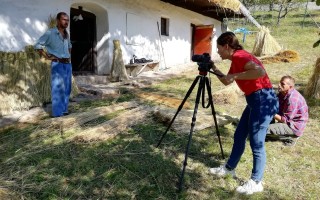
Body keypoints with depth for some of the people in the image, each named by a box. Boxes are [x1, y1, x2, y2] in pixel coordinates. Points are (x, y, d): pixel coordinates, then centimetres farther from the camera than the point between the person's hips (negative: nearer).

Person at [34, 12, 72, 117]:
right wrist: (47, 57, -10)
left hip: (68, 64, 7)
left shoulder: (66, 34, 14)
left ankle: (64, 110, 19)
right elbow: (38, 45, -5)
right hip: (57, 64, -7)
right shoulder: (50, 33, -5)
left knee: (67, 88, 9)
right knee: (58, 88, -6)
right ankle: (57, 112, 0)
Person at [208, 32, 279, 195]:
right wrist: (214, 69, 14)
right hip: (254, 101, 10)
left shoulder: (239, 56, -16)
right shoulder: (236, 60, 14)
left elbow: (260, 72, -33)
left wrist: (235, 76, -26)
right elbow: (226, 81, 23)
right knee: (239, 136, 15)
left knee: (256, 143, -2)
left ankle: (256, 183, 14)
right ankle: (229, 168, 30)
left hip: (264, 101, -10)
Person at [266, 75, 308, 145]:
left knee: (266, 130, -24)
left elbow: (285, 120, -25)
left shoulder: (292, 99, -28)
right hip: (288, 121, 9)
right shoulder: (282, 93, -1)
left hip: (295, 126, -9)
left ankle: (287, 137, -3)